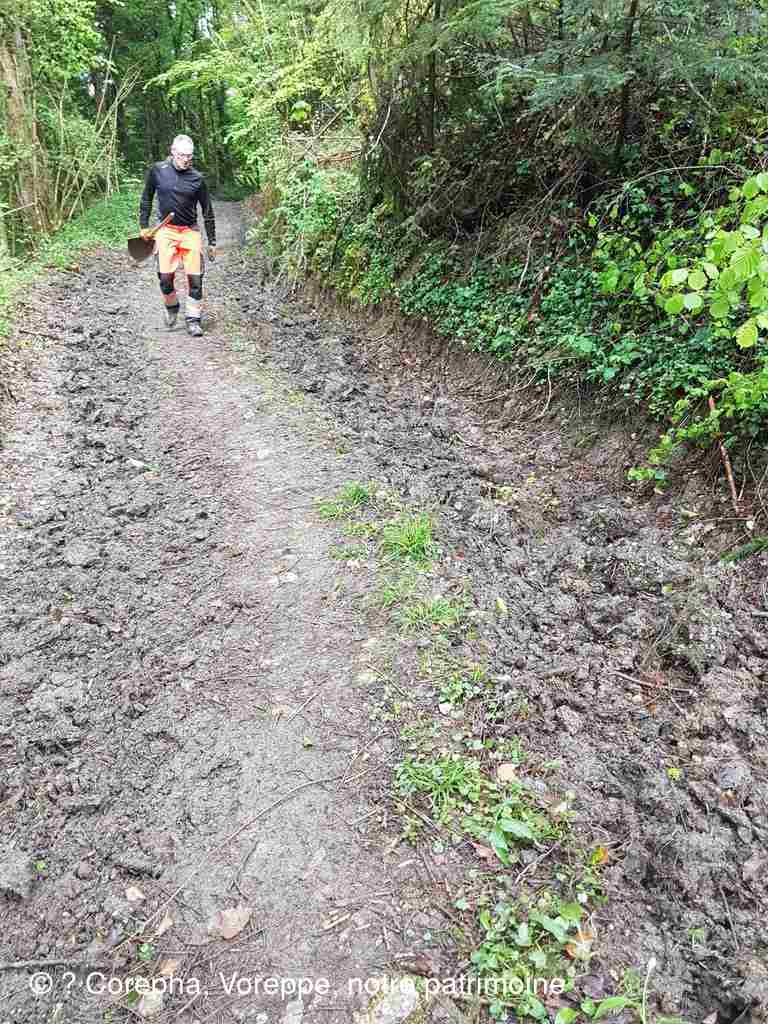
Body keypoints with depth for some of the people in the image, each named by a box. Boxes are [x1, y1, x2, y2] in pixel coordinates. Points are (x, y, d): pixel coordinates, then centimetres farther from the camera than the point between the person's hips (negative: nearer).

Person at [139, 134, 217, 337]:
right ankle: (171, 306, 20)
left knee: (195, 277, -5)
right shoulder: (157, 170, 1)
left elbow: (207, 212, 8)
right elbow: (146, 199, 13)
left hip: (190, 231, 1)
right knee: (165, 276, -10)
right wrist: (144, 226, 10)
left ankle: (193, 319, 9)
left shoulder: (197, 178, 1)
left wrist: (212, 242, 8)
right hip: (166, 230, 0)